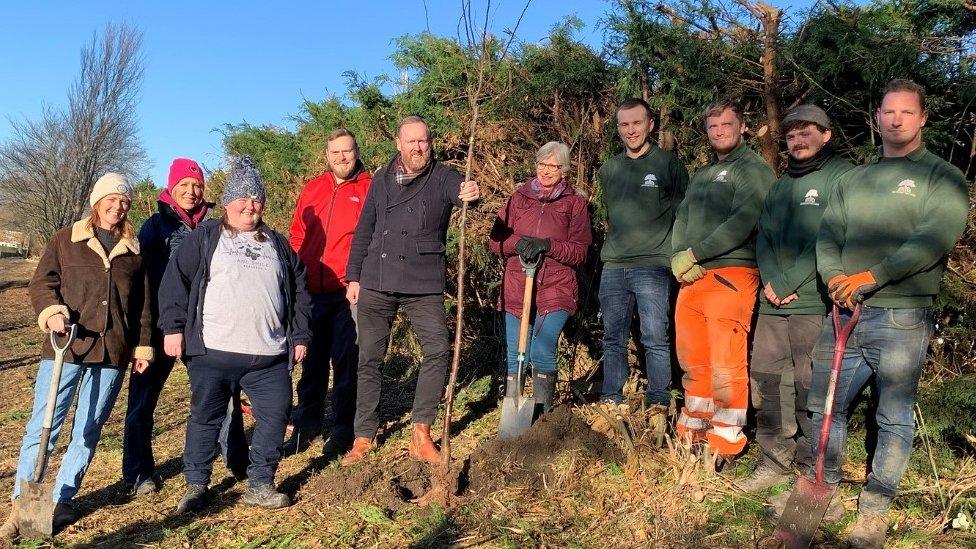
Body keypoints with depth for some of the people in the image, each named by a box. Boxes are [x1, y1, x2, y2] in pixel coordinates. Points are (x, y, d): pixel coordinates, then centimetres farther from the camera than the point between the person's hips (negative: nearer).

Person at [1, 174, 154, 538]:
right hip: (65, 346, -2)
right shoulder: (66, 239, 7)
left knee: (89, 430, 7)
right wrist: (51, 312, -16)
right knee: (42, 426, -1)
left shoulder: (134, 249, 11)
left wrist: (143, 345, 10)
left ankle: (61, 500, 20)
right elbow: (41, 282, 3)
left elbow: (143, 303, 14)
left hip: (112, 353, 2)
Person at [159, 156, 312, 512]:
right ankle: (196, 485, 23)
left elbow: (299, 291, 17)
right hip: (213, 352, -3)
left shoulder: (277, 244, 17)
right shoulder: (204, 238, 6)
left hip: (270, 355, 3)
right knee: (206, 417, 7)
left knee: (275, 415, 3)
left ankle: (260, 485, 18)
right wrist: (173, 327, -8)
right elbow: (176, 280, 0)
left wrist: (300, 335, 12)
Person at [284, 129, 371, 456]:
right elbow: (297, 236, 16)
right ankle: (306, 426, 26)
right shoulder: (312, 189, 12)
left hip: (349, 293, -4)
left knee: (346, 360, 4)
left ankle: (344, 428, 18)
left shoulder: (369, 188, -1)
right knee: (313, 360, 13)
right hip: (312, 292, 4)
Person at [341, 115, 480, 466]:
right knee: (369, 358, 7)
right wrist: (353, 277, 9)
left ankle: (421, 435, 1)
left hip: (424, 284, -2)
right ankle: (363, 438, 19)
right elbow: (364, 231, 14)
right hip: (375, 283, 3)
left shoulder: (442, 178, 2)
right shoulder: (381, 179, 11)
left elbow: (461, 190, -22)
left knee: (438, 350, -12)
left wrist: (471, 193, -46)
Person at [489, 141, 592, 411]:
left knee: (542, 354, -14)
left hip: (556, 290, -2)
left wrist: (547, 245, -16)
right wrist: (518, 243, -12)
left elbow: (579, 252, 0)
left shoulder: (575, 203, 7)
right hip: (515, 289, 3)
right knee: (515, 357, 4)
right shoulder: (519, 197, 13)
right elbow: (495, 240, 9)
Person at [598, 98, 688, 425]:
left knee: (655, 339, -4)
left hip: (652, 266, -4)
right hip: (613, 267, 5)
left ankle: (658, 407, 5)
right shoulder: (609, 169, 13)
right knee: (613, 340, 9)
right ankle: (611, 404, 18)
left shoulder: (668, 164, 1)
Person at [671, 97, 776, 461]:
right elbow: (681, 219, 15)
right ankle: (691, 435, 21)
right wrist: (678, 257, -5)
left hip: (731, 276, -7)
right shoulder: (701, 176, 24)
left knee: (726, 367, -7)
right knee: (693, 364, 11)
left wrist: (694, 253, -13)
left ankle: (724, 447, 3)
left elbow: (743, 223, -15)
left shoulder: (754, 169, 0)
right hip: (691, 279, 7)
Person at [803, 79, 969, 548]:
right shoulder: (853, 179, 16)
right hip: (844, 313, 5)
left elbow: (935, 238, -14)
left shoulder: (942, 177, 2)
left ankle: (875, 510, 18)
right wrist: (835, 277, -12)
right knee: (825, 407, 11)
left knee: (895, 418, 5)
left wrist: (870, 277, -22)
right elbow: (827, 235, 8)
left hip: (902, 317, -4)